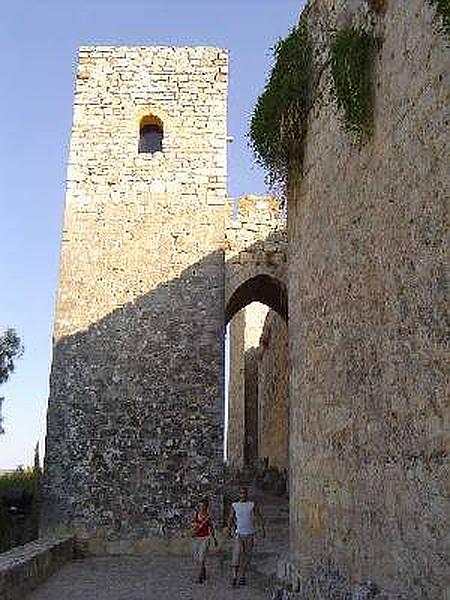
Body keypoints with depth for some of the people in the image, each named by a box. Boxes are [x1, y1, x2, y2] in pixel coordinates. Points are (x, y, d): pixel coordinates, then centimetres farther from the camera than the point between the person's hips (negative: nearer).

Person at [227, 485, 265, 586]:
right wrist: (229, 529, -10)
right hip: (239, 534, -1)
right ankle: (234, 577, -12)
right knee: (237, 554, -14)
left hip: (250, 534, 1)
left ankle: (242, 576, 18)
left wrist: (263, 529, -16)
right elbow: (230, 518, 6)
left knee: (247, 556, 6)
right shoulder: (234, 505, 5)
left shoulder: (253, 505, 2)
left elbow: (259, 517, -3)